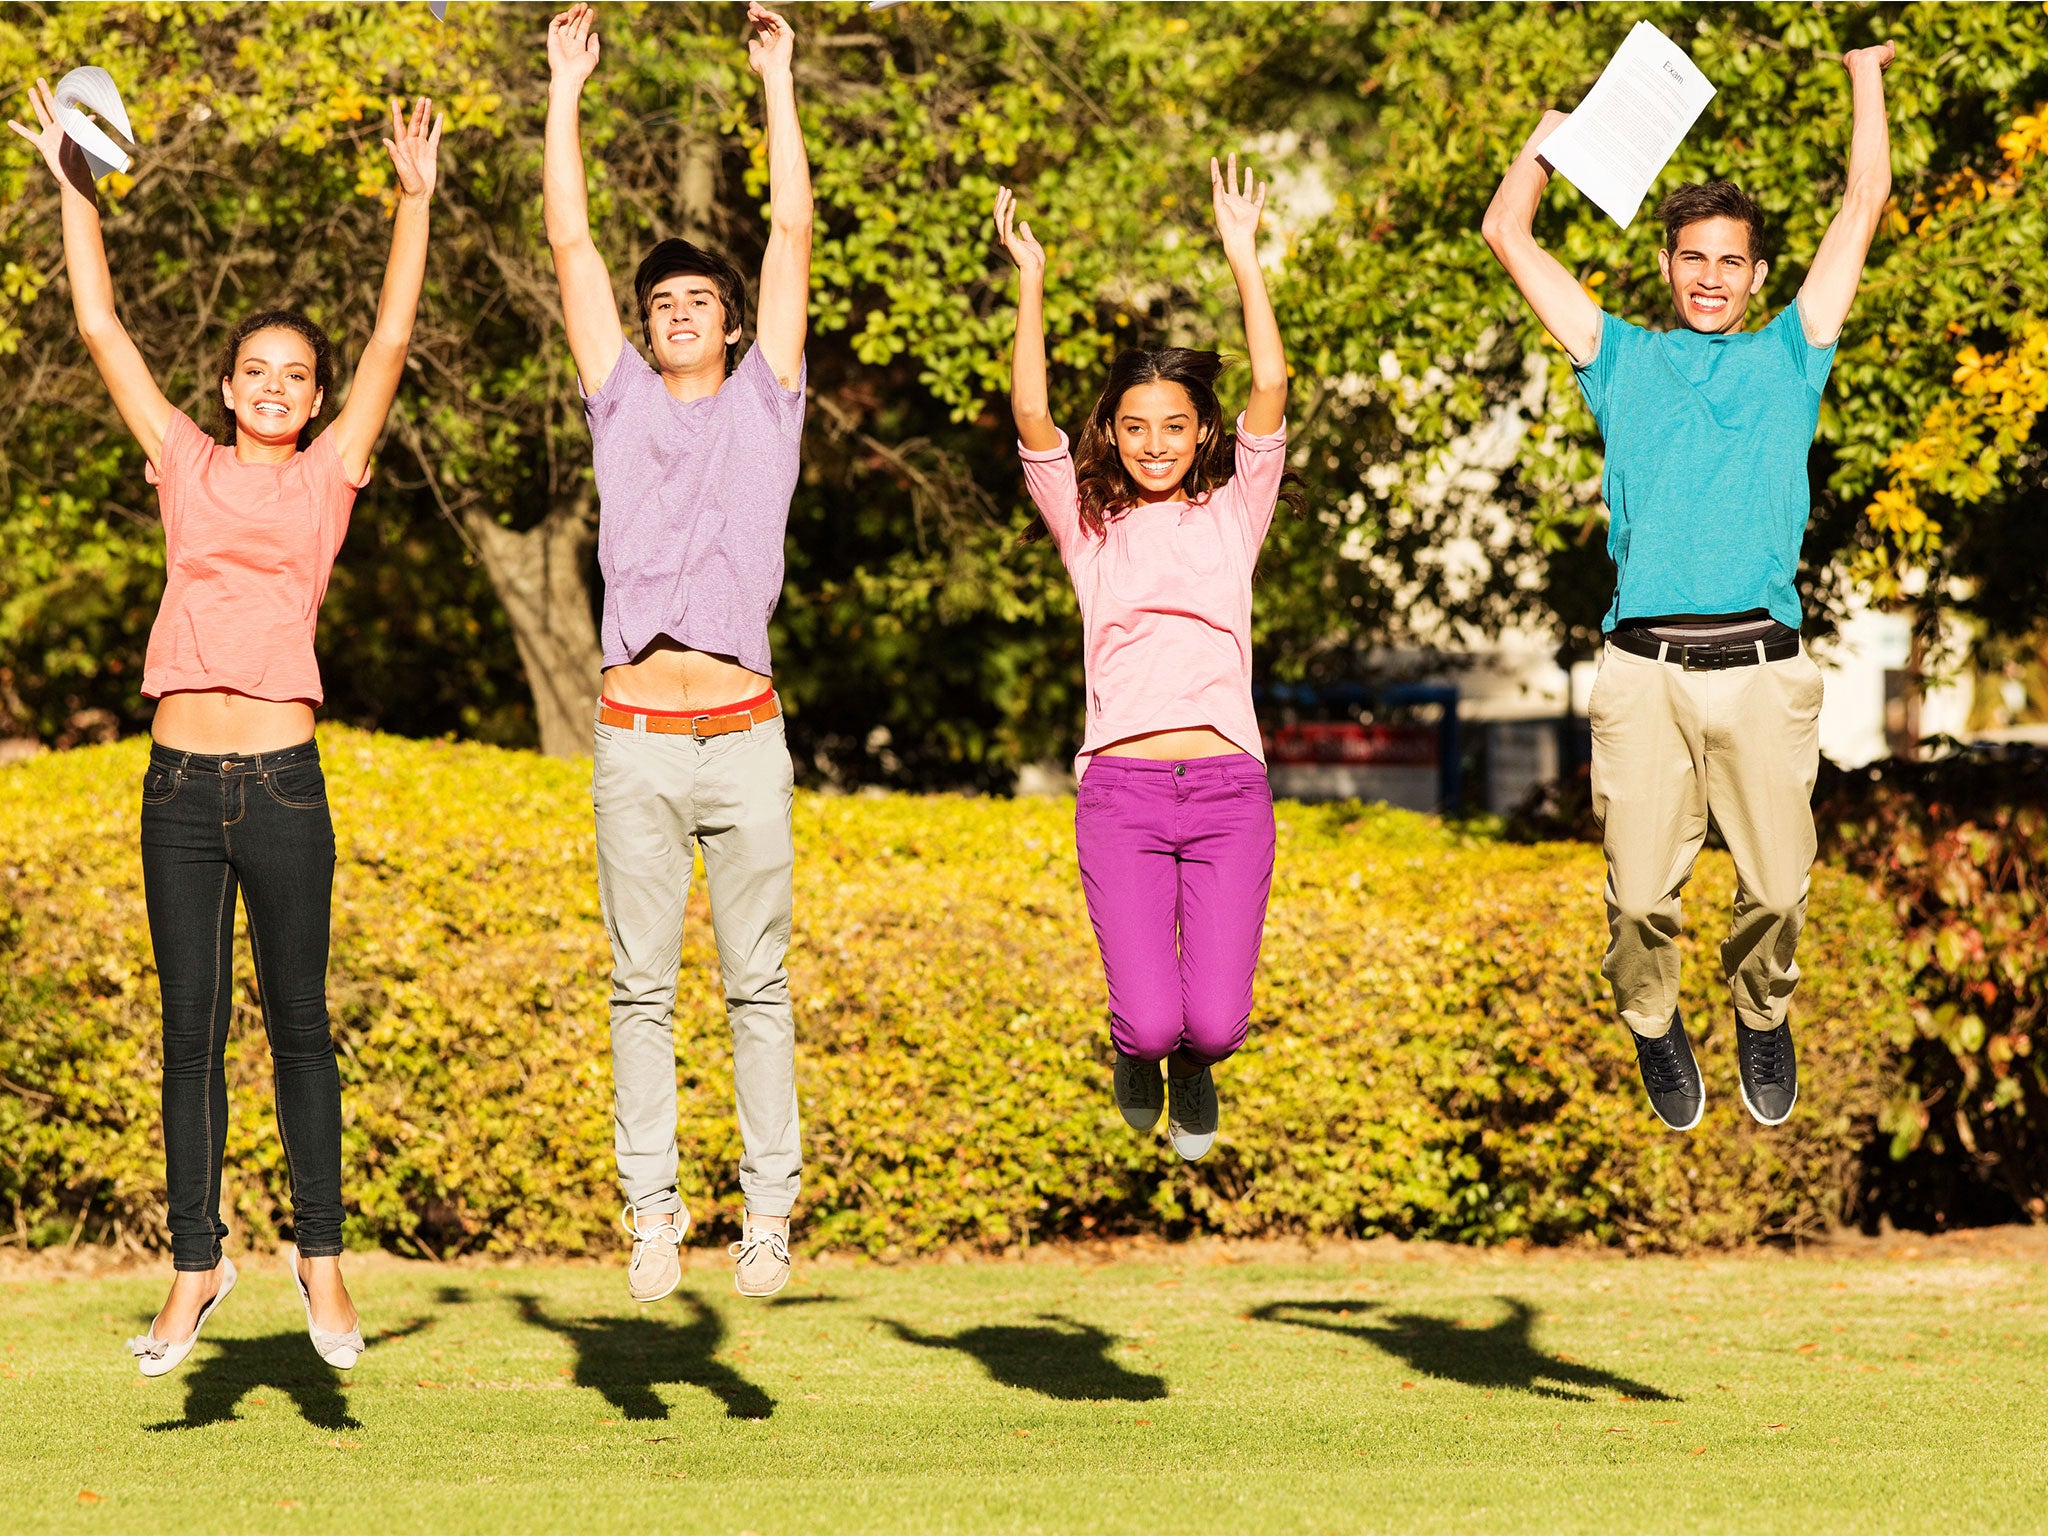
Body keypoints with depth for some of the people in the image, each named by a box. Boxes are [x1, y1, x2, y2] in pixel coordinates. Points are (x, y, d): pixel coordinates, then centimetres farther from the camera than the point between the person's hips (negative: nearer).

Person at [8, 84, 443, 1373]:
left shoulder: (329, 475, 8)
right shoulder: (189, 467, 11)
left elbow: (392, 343, 3)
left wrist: (415, 202, -1)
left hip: (285, 783, -2)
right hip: (182, 784, 2)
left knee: (299, 1026, 3)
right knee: (191, 1036, 5)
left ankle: (323, 1258, 11)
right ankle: (197, 1268, 11)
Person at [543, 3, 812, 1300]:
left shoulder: (766, 402, 11)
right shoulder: (623, 404, 13)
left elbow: (794, 233, 8)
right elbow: (571, 243, 12)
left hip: (745, 739, -1)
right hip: (636, 741, 1)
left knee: (759, 985, 2)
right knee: (643, 988, 3)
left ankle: (771, 1209, 5)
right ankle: (652, 1212, 8)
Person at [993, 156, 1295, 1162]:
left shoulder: (1231, 515, 12)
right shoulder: (1090, 529, 11)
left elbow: (1271, 391, 0)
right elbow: (1031, 418, -1)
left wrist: (1244, 257, -5)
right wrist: (1030, 283, -9)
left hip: (1227, 786, 1)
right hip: (1120, 788, 0)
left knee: (1216, 1023, -10)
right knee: (1152, 1021, -13)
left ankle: (1193, 1066, 28)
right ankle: (1140, 1050, 25)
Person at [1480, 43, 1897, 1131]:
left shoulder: (1788, 358, 20)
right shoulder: (1622, 359, 19)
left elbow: (1865, 204, 21)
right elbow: (1508, 232, 19)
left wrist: (1865, 70, 25)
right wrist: (1558, 126, 25)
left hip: (1765, 666, 0)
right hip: (1644, 670, 0)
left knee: (1777, 887, -2)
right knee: (1642, 893, -4)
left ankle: (1763, 1019, 24)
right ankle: (1653, 1028, 21)